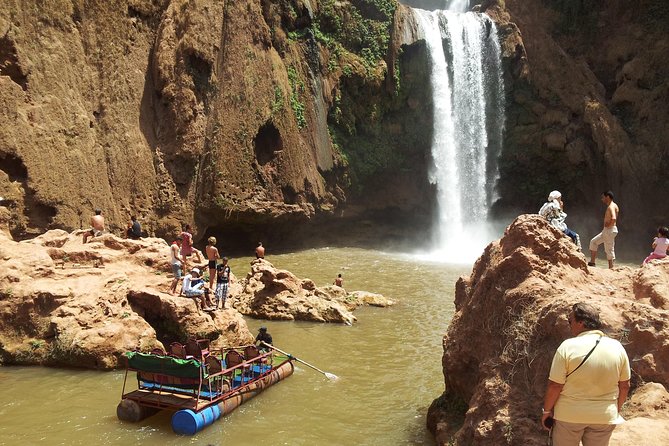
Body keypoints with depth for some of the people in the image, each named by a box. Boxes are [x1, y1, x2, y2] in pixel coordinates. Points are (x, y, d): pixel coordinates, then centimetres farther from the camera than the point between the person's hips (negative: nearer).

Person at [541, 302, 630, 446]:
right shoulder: (617, 347, -6)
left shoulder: (568, 347, -18)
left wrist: (547, 410, -1)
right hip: (605, 417, 3)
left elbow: (554, 386, -15)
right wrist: (616, 409, 18)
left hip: (570, 414, -3)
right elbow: (624, 385, 3)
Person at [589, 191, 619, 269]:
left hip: (610, 230, -10)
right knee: (593, 242, 15)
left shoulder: (611, 207, -17)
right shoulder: (613, 206, 14)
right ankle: (592, 262, 17)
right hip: (606, 230, 10)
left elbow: (613, 218, -33)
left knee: (609, 250, -4)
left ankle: (611, 268, 2)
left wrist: (609, 225, -19)